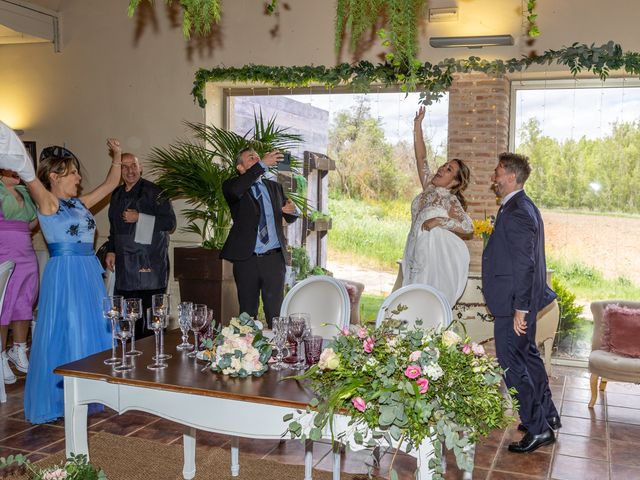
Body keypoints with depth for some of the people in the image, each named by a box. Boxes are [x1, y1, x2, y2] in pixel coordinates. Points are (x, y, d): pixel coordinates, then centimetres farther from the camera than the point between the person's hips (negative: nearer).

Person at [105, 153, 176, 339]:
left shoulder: (153, 191, -5)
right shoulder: (118, 194, 16)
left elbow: (170, 222, -10)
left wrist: (140, 218, -15)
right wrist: (111, 250, 17)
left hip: (149, 264, -6)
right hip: (125, 264, 6)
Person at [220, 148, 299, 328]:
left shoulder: (274, 187, 16)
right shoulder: (232, 187, 1)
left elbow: (289, 218, 21)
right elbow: (235, 190, -25)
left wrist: (292, 211, -4)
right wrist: (262, 165, -27)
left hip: (274, 259, 3)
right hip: (246, 259, -3)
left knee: (276, 312, 4)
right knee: (248, 313, 8)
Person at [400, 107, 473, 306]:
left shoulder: (450, 201, -11)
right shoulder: (429, 187, 6)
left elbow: (468, 226, -21)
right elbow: (421, 158, 5)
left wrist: (439, 221, -23)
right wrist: (417, 126, 2)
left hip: (434, 260, -6)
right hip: (415, 256, 6)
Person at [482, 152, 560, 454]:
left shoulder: (516, 212, -21)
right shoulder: (523, 207, 11)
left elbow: (524, 264, -25)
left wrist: (520, 309, -23)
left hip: (513, 303, -11)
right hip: (521, 300, 11)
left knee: (512, 363, -1)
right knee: (527, 356, 21)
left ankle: (538, 429, 8)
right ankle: (547, 415, 35)